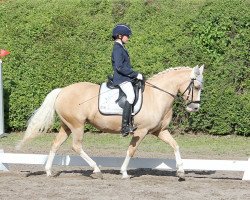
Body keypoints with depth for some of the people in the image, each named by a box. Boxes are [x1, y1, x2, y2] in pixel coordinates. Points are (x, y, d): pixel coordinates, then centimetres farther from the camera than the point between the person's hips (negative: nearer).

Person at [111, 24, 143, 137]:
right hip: (122, 79, -11)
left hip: (125, 78, 11)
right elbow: (119, 67, -21)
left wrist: (134, 75, 16)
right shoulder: (118, 49, -12)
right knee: (131, 95, -27)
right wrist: (135, 74, -18)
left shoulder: (121, 48, 19)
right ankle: (125, 126, -32)